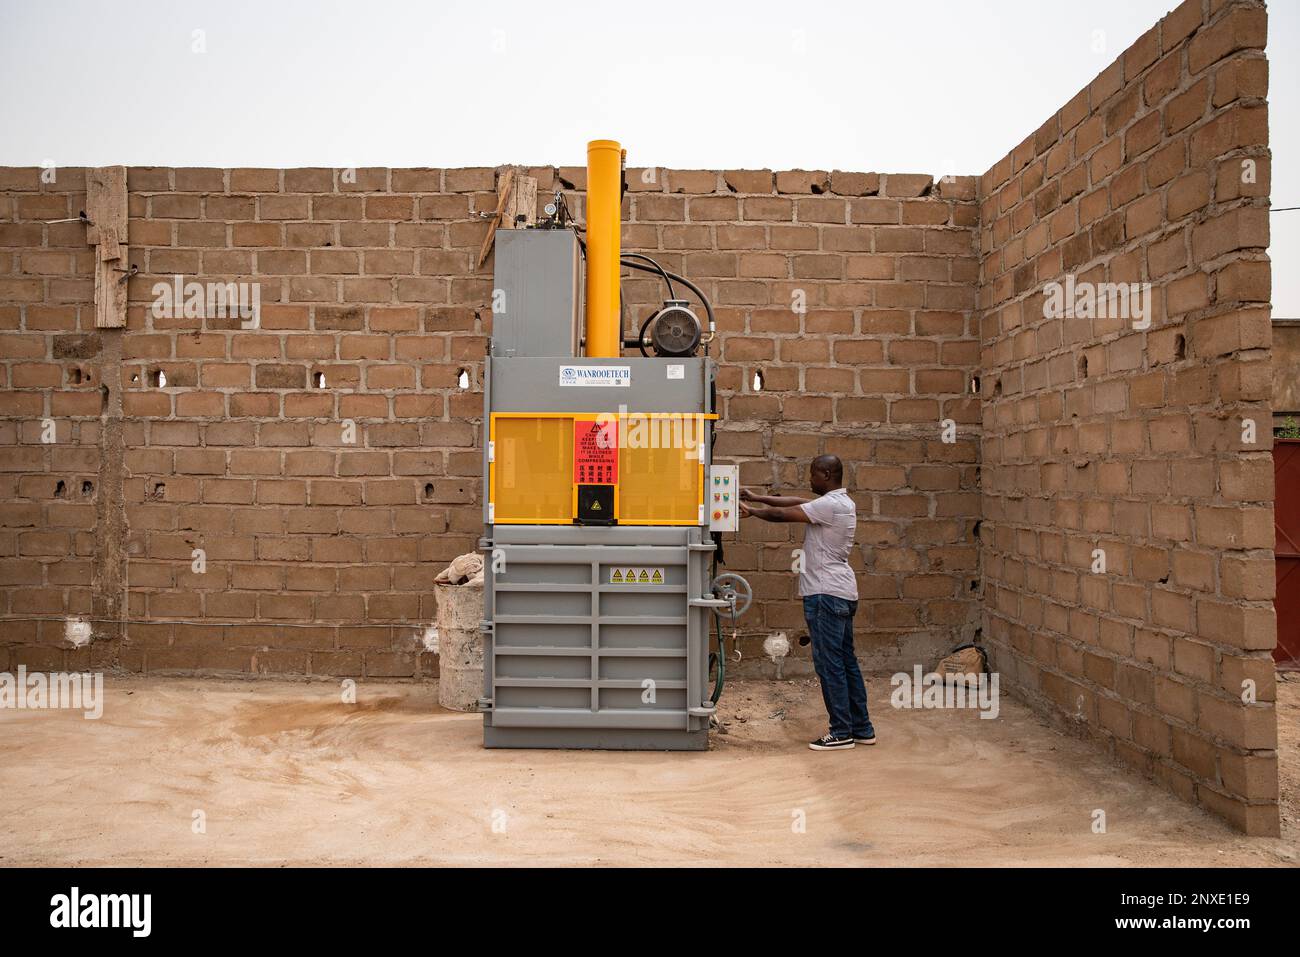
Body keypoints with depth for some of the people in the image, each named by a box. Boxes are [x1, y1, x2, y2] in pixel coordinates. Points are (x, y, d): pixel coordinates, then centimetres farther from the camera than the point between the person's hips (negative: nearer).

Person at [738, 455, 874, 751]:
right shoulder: (840, 502, 15)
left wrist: (751, 510, 4)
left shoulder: (830, 505, -16)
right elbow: (796, 502, 17)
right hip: (840, 593, 10)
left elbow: (781, 514, -12)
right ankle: (862, 728, 19)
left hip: (827, 594, -10)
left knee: (830, 663, -4)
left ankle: (841, 732, 2)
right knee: (846, 661, 13)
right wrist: (756, 498, 14)